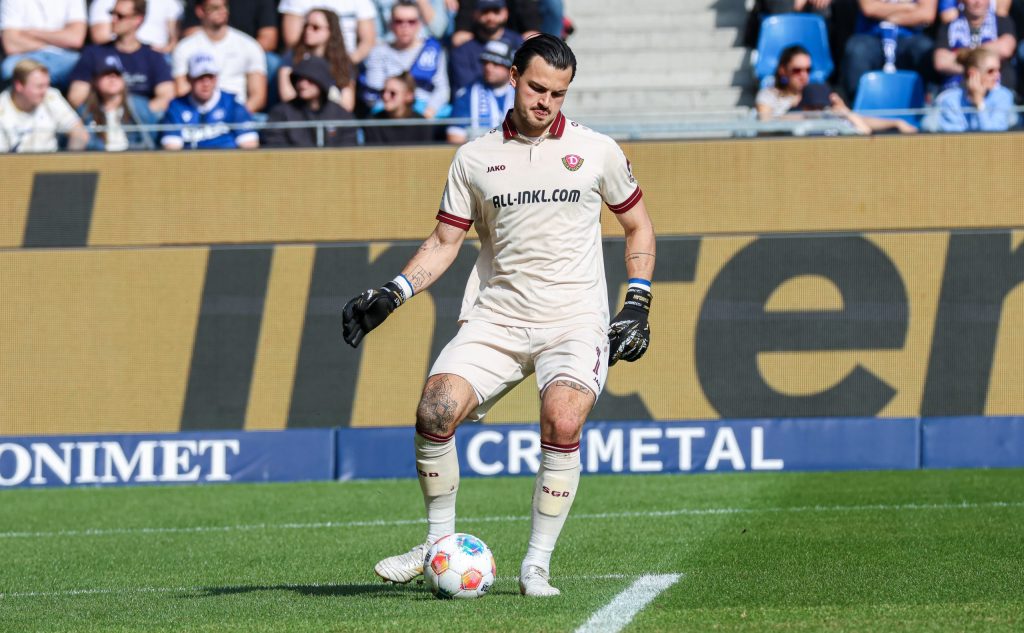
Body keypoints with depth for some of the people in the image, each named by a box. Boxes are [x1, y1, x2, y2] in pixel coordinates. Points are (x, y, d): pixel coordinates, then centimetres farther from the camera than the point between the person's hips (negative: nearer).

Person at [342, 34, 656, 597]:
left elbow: (638, 226, 16)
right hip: (495, 318, 2)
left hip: (575, 321, -2)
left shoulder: (596, 150, 6)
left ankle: (537, 563, -13)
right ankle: (438, 544, 2)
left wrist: (638, 305, 6)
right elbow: (444, 243, 11)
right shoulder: (475, 159, 8)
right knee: (434, 411, -19)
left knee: (562, 423, -27)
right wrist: (390, 296, -3)